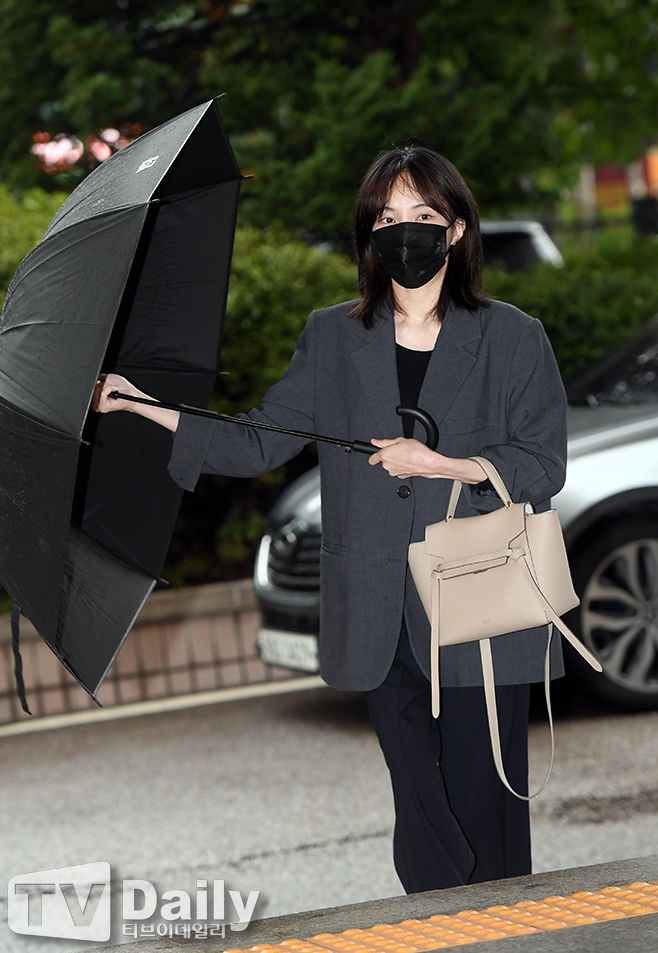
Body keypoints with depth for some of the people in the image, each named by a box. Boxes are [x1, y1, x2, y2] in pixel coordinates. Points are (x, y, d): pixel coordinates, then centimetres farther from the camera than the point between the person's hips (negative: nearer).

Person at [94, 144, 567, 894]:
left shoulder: (513, 339, 3)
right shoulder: (332, 339, 10)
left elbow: (542, 466, -1)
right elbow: (257, 444, 9)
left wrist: (438, 464, -13)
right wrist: (142, 405, 3)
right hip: (381, 626, 2)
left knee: (482, 806, -2)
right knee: (421, 814, 4)